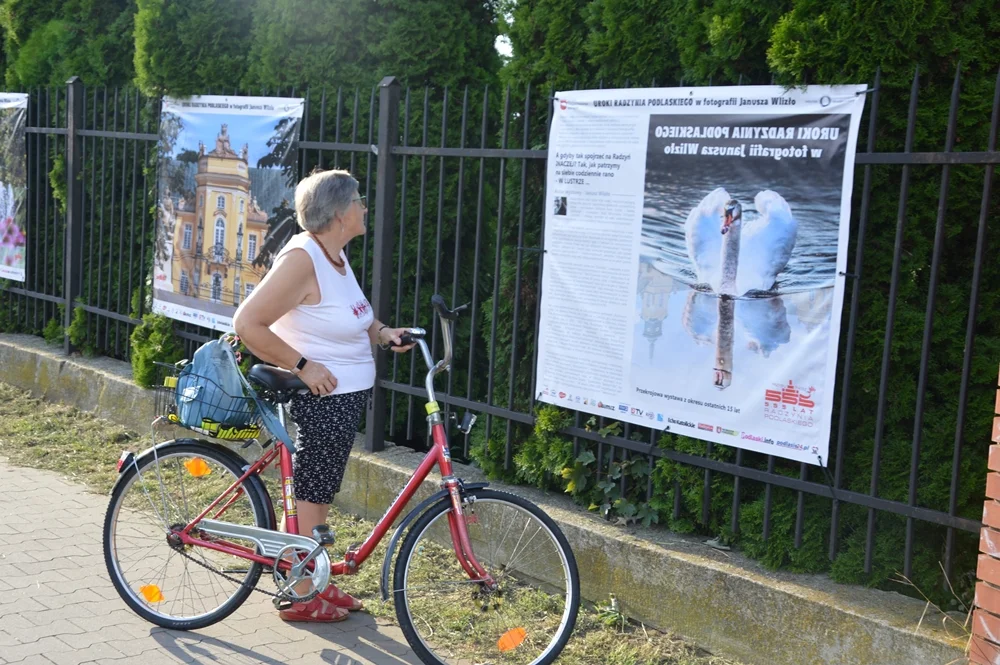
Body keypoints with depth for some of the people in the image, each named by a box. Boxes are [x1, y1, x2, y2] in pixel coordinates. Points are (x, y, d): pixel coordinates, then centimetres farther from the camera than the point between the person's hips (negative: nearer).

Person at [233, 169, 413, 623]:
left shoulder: (336, 254, 8)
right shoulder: (302, 258, -21)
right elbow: (248, 323, -25)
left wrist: (383, 333, 5)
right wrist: (302, 365, -22)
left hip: (347, 397, 10)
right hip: (322, 398, -10)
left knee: (320, 493, 18)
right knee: (309, 497, 1)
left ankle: (316, 583, 31)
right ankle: (300, 597, 14)